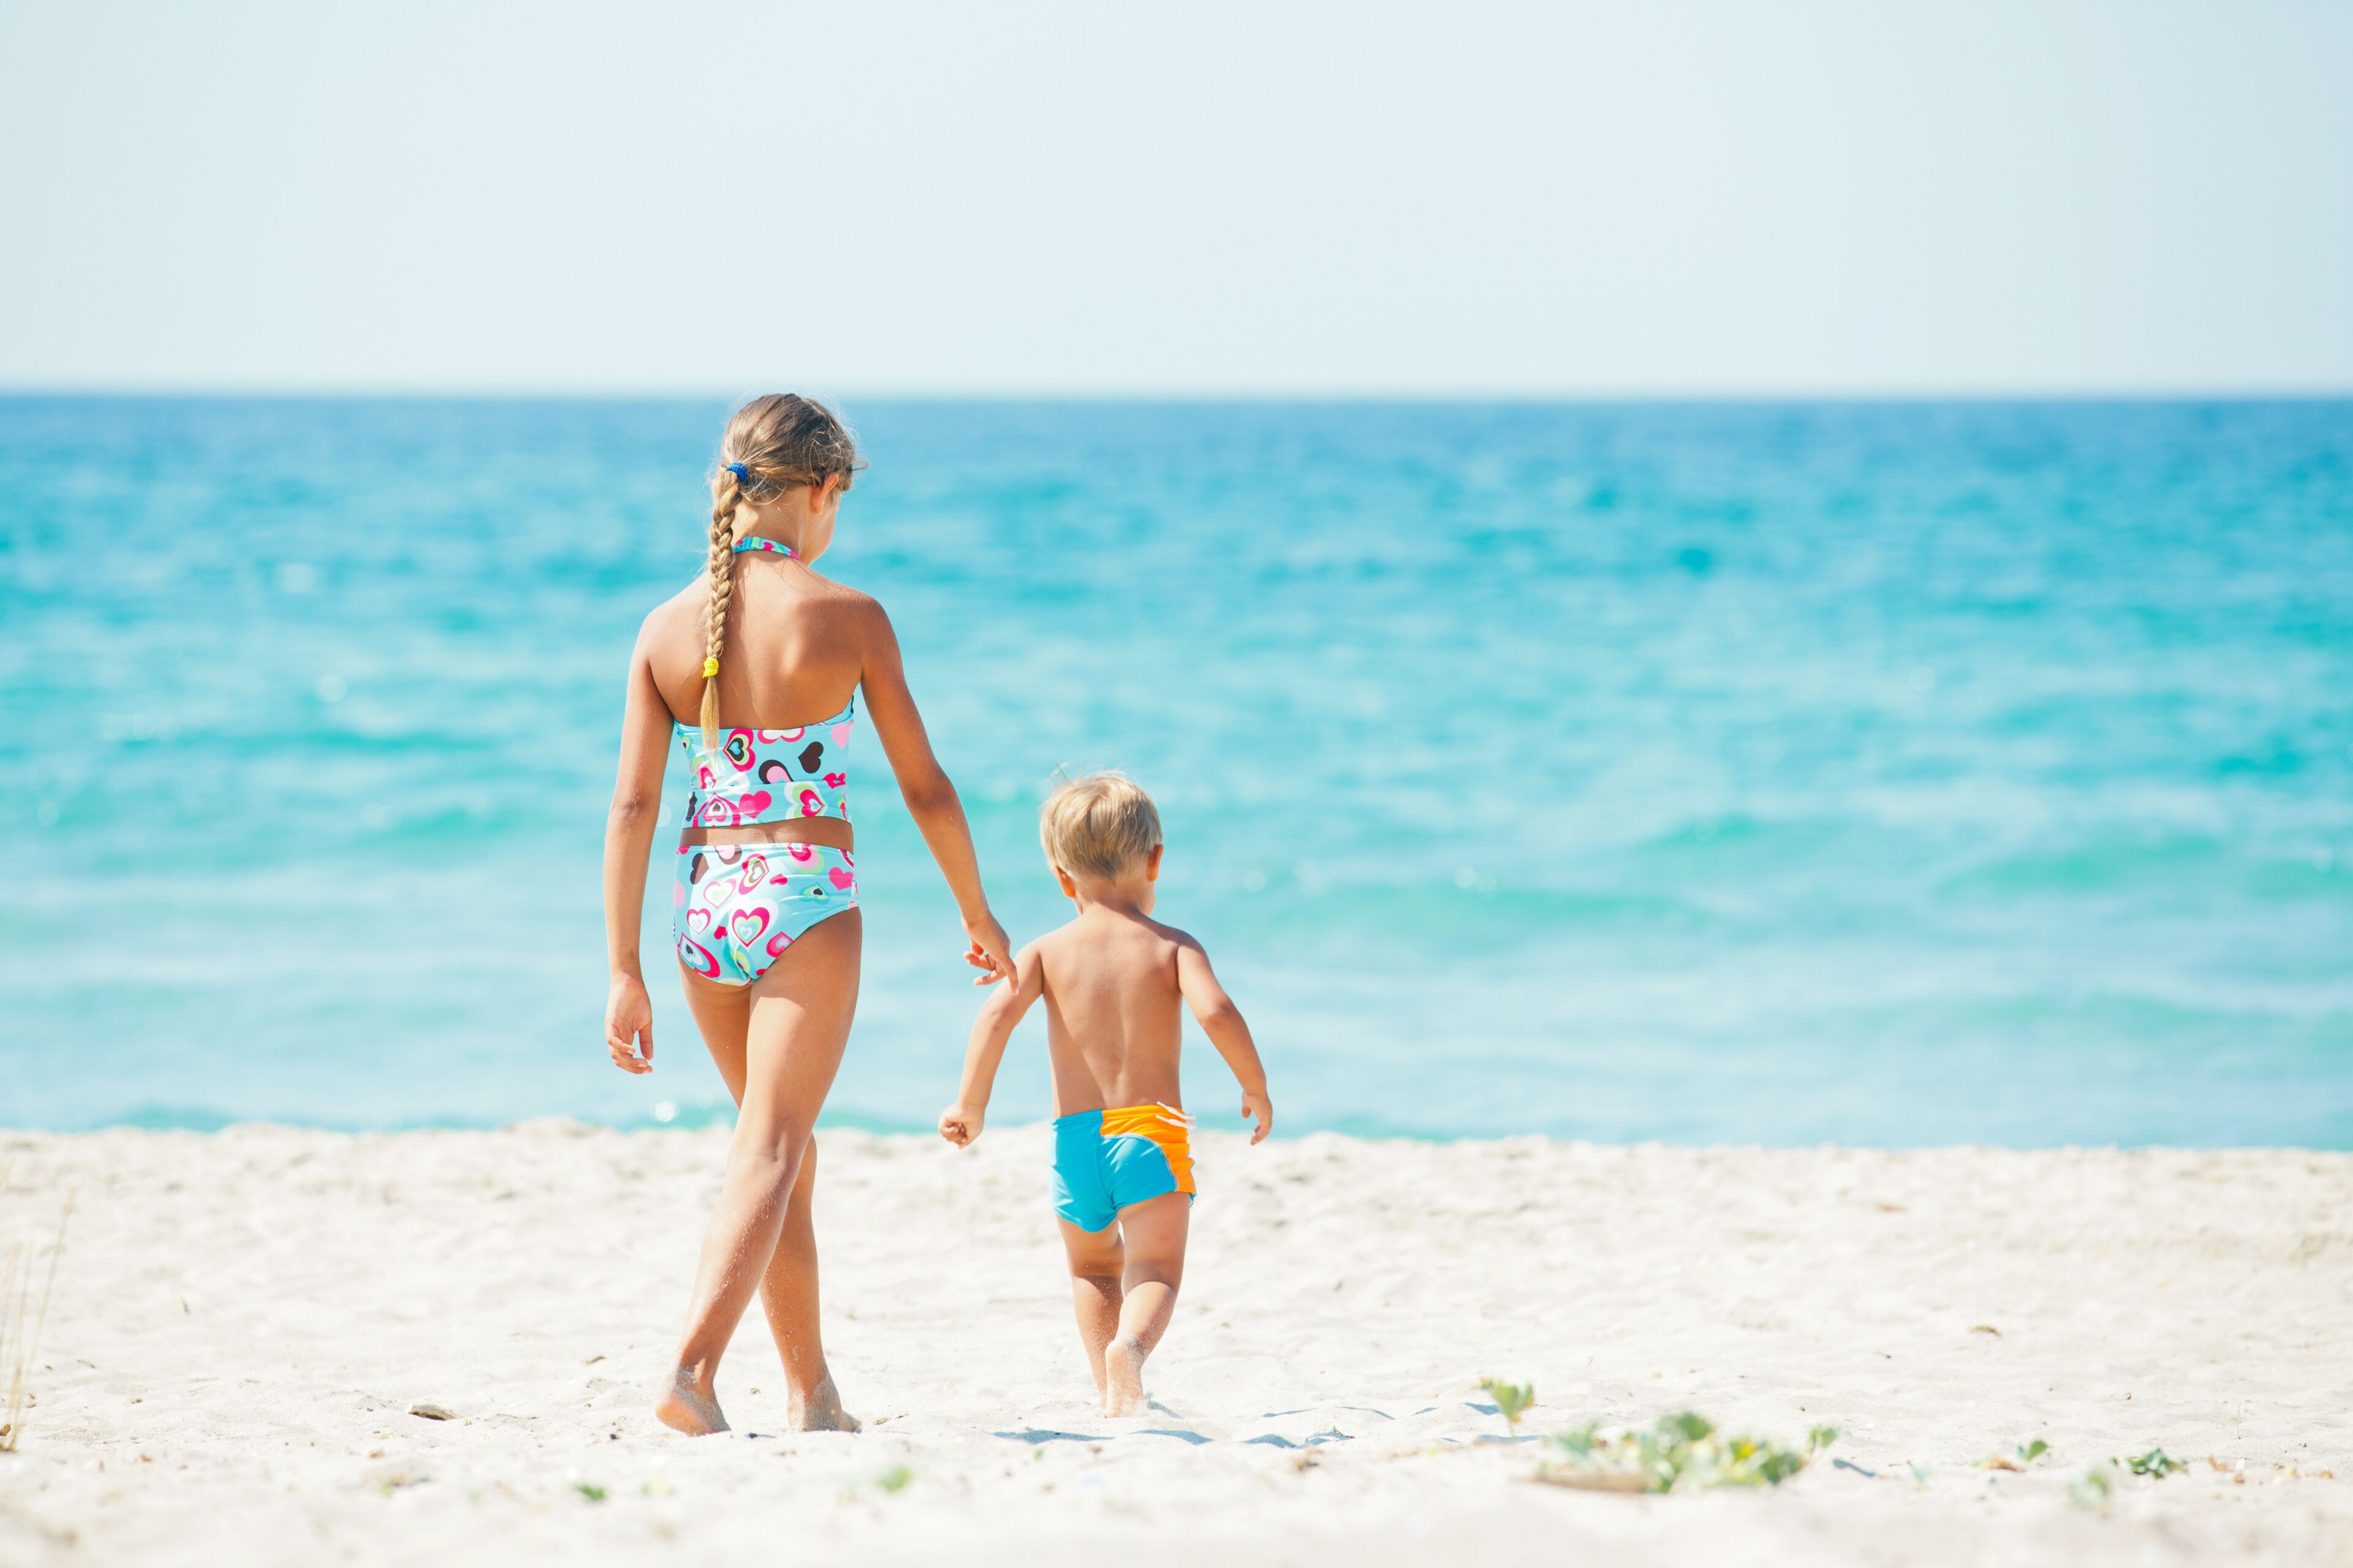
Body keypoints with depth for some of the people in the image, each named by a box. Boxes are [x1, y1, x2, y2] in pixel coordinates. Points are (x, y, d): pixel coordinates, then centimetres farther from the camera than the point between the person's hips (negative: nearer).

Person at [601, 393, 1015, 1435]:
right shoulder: (848, 617, -8)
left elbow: (632, 809, -3)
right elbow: (924, 788, -2)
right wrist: (979, 915, 12)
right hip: (807, 900, -4)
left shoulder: (667, 628, 0)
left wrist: (625, 974, -1)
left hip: (706, 905, 5)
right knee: (769, 1154, -6)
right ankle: (692, 1370, -26)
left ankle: (812, 1395, 28)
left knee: (784, 1146, 19)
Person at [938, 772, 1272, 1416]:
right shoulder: (1173, 946, 3)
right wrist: (1257, 1090, -1)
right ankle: (1130, 1343, -40)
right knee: (1155, 1273, -7)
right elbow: (1216, 1011, -14)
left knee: (1094, 1267, 25)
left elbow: (998, 1015, -9)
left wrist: (970, 1106, -1)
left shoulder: (1047, 951, 6)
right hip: (1152, 1130, -2)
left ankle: (1113, 1394, 18)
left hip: (1075, 1136, 2)